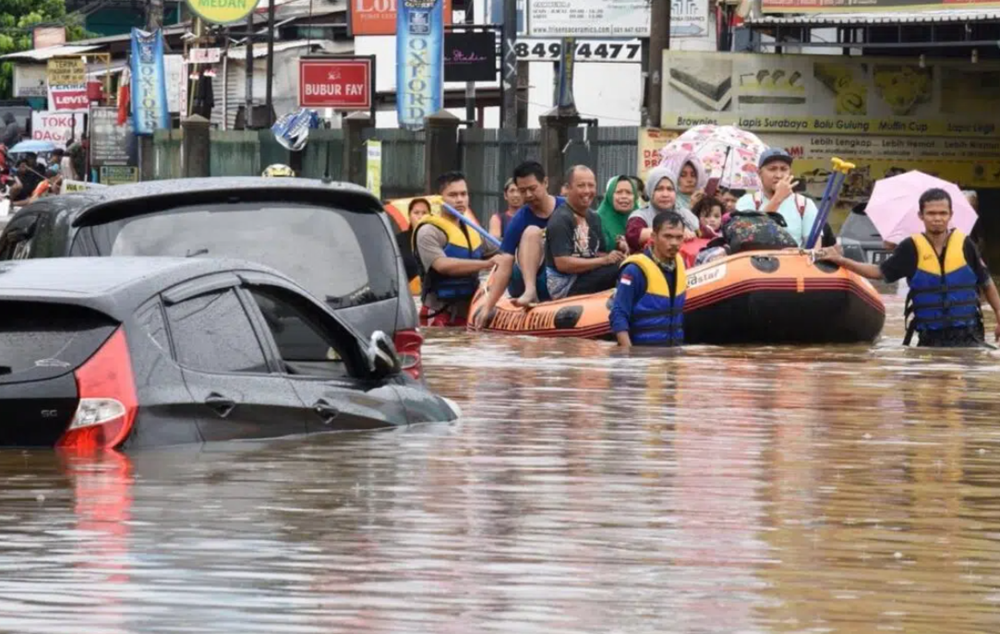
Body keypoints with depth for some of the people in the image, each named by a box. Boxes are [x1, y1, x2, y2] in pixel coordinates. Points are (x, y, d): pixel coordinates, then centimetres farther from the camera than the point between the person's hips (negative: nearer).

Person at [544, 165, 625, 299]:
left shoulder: (593, 217, 14)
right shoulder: (561, 219, -12)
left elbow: (600, 254, 15)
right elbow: (562, 263, -20)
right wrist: (604, 260, -20)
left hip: (585, 278, 8)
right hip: (565, 286, -8)